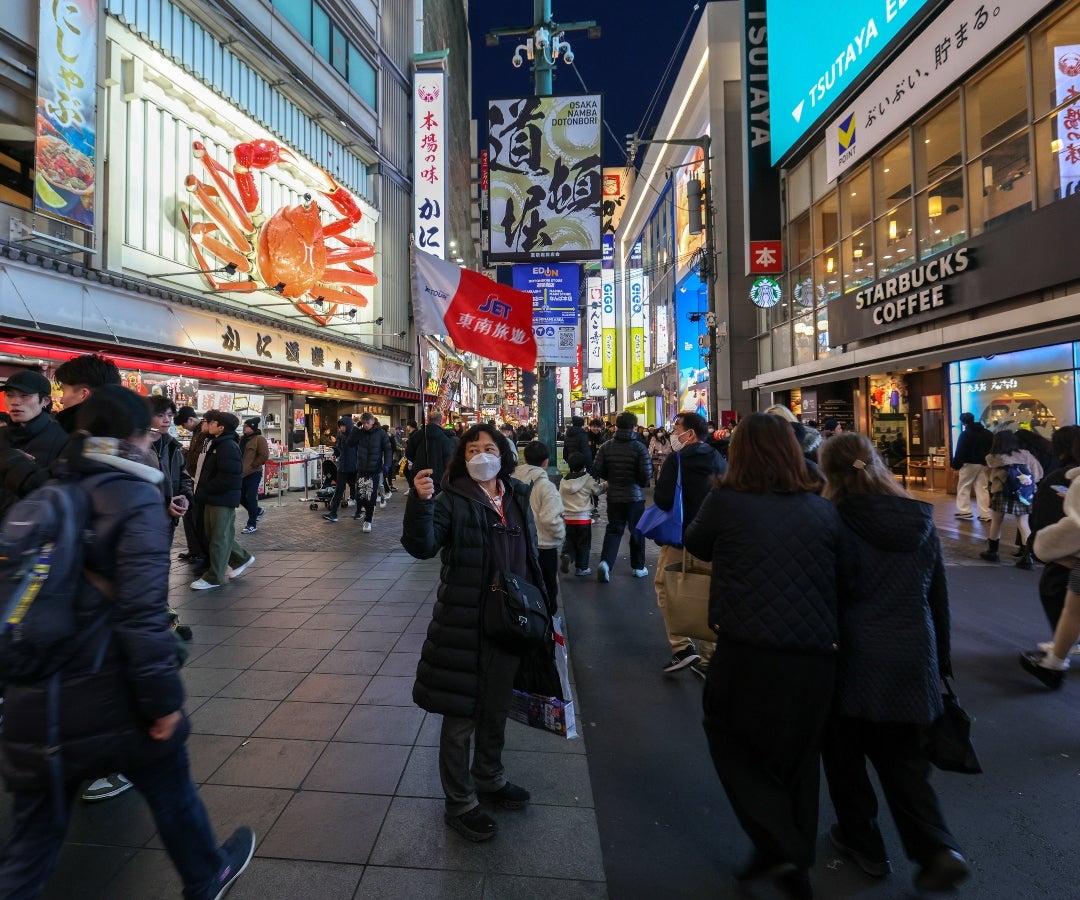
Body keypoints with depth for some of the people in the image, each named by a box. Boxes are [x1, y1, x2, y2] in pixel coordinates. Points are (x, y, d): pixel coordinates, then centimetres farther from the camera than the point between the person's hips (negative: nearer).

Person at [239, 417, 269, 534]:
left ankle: (252, 525, 6)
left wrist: (252, 465, -14)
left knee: (251, 498, -4)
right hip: (242, 474, 8)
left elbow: (264, 456, -17)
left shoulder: (259, 439, -9)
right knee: (241, 497, 11)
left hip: (253, 474, -8)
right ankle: (258, 511, 34)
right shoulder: (242, 439, 14)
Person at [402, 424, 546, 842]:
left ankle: (488, 779, 48)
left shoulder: (518, 498, 4)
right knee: (461, 714, 10)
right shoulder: (452, 500, -12)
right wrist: (420, 502, -42)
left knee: (496, 707, 24)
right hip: (464, 624, -5)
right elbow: (422, 545, -26)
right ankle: (459, 804, 34)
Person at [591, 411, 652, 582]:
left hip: (613, 496, 2)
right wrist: (641, 482, 6)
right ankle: (638, 567, 25)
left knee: (613, 530, 11)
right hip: (635, 496, -2)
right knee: (637, 531, 14)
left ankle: (605, 562, -9)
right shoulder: (639, 447, -13)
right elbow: (647, 474, -17)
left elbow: (597, 470, -6)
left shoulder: (607, 446, -4)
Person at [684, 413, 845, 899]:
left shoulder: (725, 502, -10)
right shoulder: (825, 510, 0)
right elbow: (840, 578, 9)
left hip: (748, 653, -4)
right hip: (816, 656, 4)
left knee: (726, 733, 23)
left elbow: (694, 544, 7)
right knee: (799, 757, 24)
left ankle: (775, 844, 17)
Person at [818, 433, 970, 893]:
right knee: (903, 759, 20)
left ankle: (863, 841, 32)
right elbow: (939, 598, 9)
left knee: (845, 753, 17)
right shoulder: (921, 522, 1)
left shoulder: (834, 522, -16)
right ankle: (937, 849, 10)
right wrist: (941, 661, 20)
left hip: (853, 660, -4)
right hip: (912, 661, 5)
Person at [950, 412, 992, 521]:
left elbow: (959, 452, -13)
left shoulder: (965, 434, -9)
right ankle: (985, 514, 4)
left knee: (963, 487, 4)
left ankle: (964, 511, 0)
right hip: (984, 464, 6)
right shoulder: (988, 433, 12)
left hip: (969, 464, -6)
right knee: (983, 488, 6)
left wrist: (955, 465, -8)